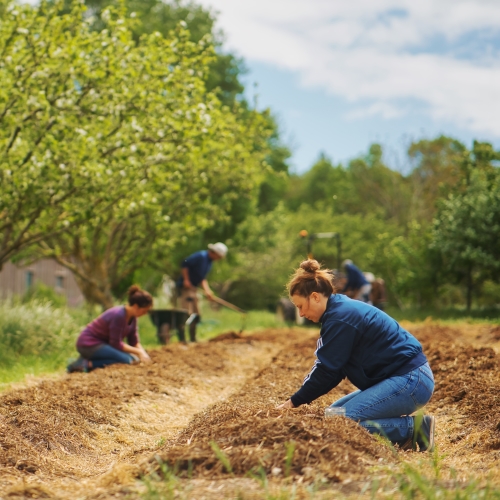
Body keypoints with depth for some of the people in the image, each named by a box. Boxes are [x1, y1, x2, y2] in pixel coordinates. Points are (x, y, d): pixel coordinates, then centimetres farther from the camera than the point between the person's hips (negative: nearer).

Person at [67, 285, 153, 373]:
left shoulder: (132, 316, 2)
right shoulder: (118, 316, -25)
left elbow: (134, 341, 6)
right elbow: (116, 344, -20)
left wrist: (142, 353, -11)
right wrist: (138, 352, -15)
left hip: (103, 343, 10)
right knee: (126, 360, -25)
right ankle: (88, 364, -18)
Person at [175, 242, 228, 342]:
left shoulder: (209, 262, 13)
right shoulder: (201, 256, -16)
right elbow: (185, 264, -21)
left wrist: (207, 291, 2)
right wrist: (186, 280, -20)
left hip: (192, 288, 10)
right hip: (184, 287, -10)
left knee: (196, 314, 12)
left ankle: (193, 339, 19)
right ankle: (182, 338, -15)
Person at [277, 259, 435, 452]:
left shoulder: (340, 318, -17)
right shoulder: (343, 309, 14)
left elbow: (327, 370, -16)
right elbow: (328, 366, 15)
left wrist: (294, 402, -5)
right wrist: (298, 399, 9)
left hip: (410, 381, -11)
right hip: (405, 379, 11)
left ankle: (413, 427, -11)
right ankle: (407, 427, 6)